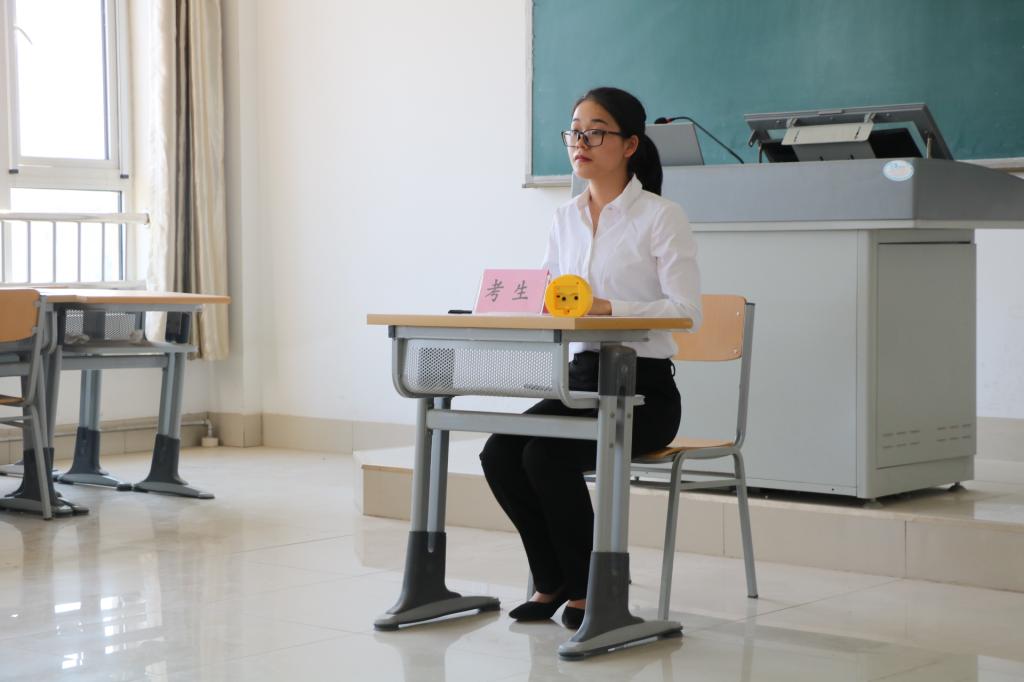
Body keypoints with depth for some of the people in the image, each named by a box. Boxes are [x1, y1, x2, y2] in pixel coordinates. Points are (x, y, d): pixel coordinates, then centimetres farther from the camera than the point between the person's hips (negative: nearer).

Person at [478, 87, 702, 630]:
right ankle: (552, 583, 1)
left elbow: (686, 310, -15)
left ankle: (585, 589, -5)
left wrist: (606, 308, -26)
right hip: (581, 377, 6)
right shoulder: (565, 220, 13)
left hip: (644, 387, -6)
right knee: (499, 453, -18)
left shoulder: (661, 217, -6)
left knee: (548, 454, -27)